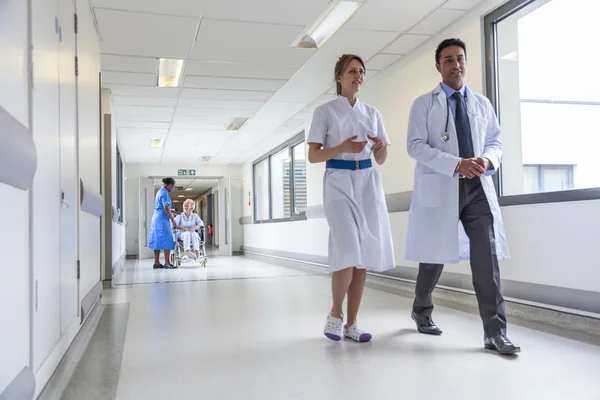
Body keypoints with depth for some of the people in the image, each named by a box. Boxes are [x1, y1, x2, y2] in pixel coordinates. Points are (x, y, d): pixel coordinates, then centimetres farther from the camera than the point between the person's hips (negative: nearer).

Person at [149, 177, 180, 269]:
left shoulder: (160, 191, 18)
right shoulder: (164, 193, -13)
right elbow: (166, 208, -20)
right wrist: (173, 219, -13)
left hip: (156, 218, 10)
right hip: (162, 219, -10)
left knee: (158, 240, 9)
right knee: (167, 240, -7)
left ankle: (156, 263, 10)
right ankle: (167, 262, -7)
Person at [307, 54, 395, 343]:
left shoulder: (372, 113, 15)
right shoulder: (325, 111, 4)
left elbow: (381, 160, 15)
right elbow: (313, 156, -2)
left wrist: (381, 147, -8)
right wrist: (342, 148, -18)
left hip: (368, 183, 5)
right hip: (338, 182, -4)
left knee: (365, 255, 1)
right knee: (348, 252, -18)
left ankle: (351, 323, 13)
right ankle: (335, 313, 7)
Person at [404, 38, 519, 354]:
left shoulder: (482, 104, 14)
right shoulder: (424, 104, 2)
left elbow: (496, 142, 15)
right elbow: (416, 146, -9)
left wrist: (487, 159, -10)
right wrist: (457, 164, -21)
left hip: (478, 187, 3)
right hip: (440, 187, -2)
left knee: (486, 256, -8)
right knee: (435, 256, 9)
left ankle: (495, 332, -2)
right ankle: (421, 311, 34)